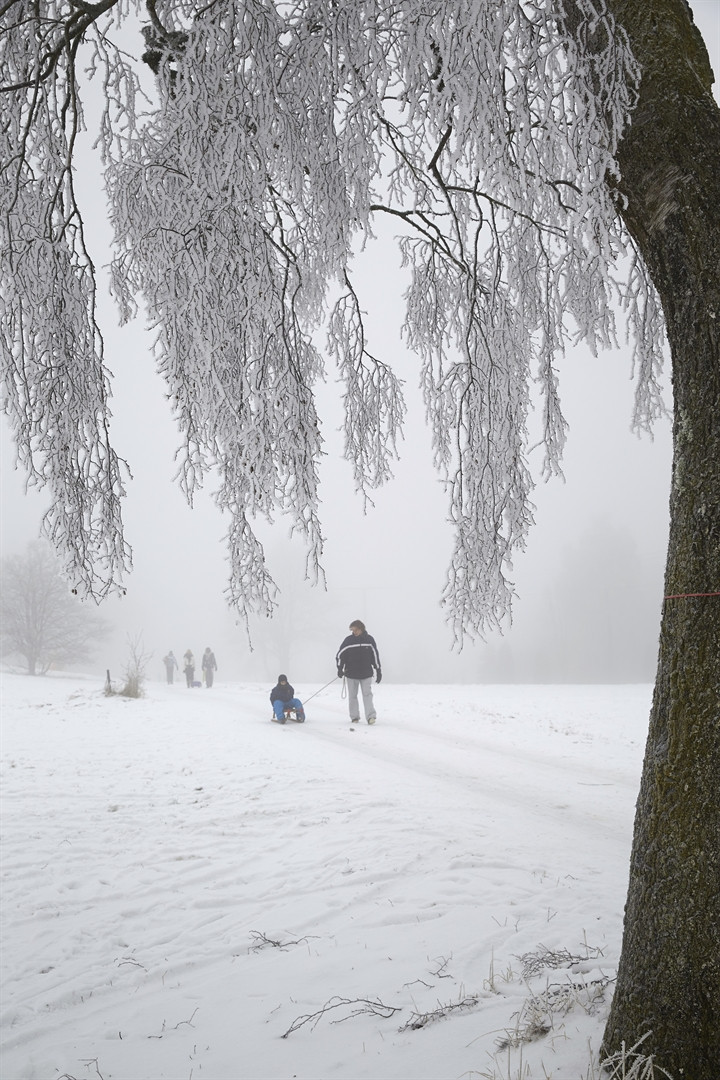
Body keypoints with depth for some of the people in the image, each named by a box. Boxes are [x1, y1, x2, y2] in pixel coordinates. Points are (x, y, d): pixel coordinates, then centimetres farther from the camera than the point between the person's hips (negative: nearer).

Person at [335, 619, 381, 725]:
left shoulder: (369, 640, 0)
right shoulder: (348, 640, -2)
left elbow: (375, 656, 6)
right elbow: (340, 655, 1)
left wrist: (378, 671, 6)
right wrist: (340, 669, -9)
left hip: (366, 673, -1)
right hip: (351, 674, 1)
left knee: (367, 694, -8)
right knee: (352, 696, 7)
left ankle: (370, 716, -11)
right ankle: (354, 717, 17)